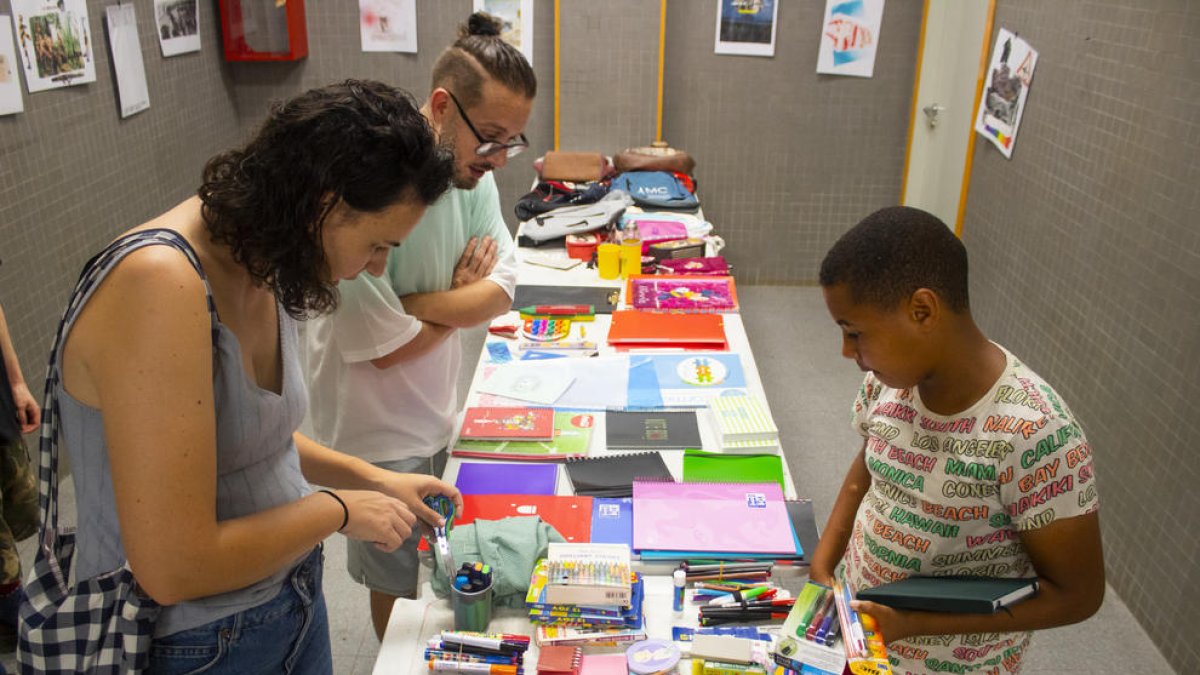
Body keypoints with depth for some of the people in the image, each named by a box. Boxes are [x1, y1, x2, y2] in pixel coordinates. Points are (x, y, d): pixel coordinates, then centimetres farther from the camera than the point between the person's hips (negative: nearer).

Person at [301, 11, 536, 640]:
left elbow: (501, 290, -9)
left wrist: (414, 304, -24)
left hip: (438, 417, 7)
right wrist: (462, 296, -10)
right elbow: (385, 347, -26)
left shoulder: (473, 173, -6)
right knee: (402, 587, 16)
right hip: (380, 437, -7)